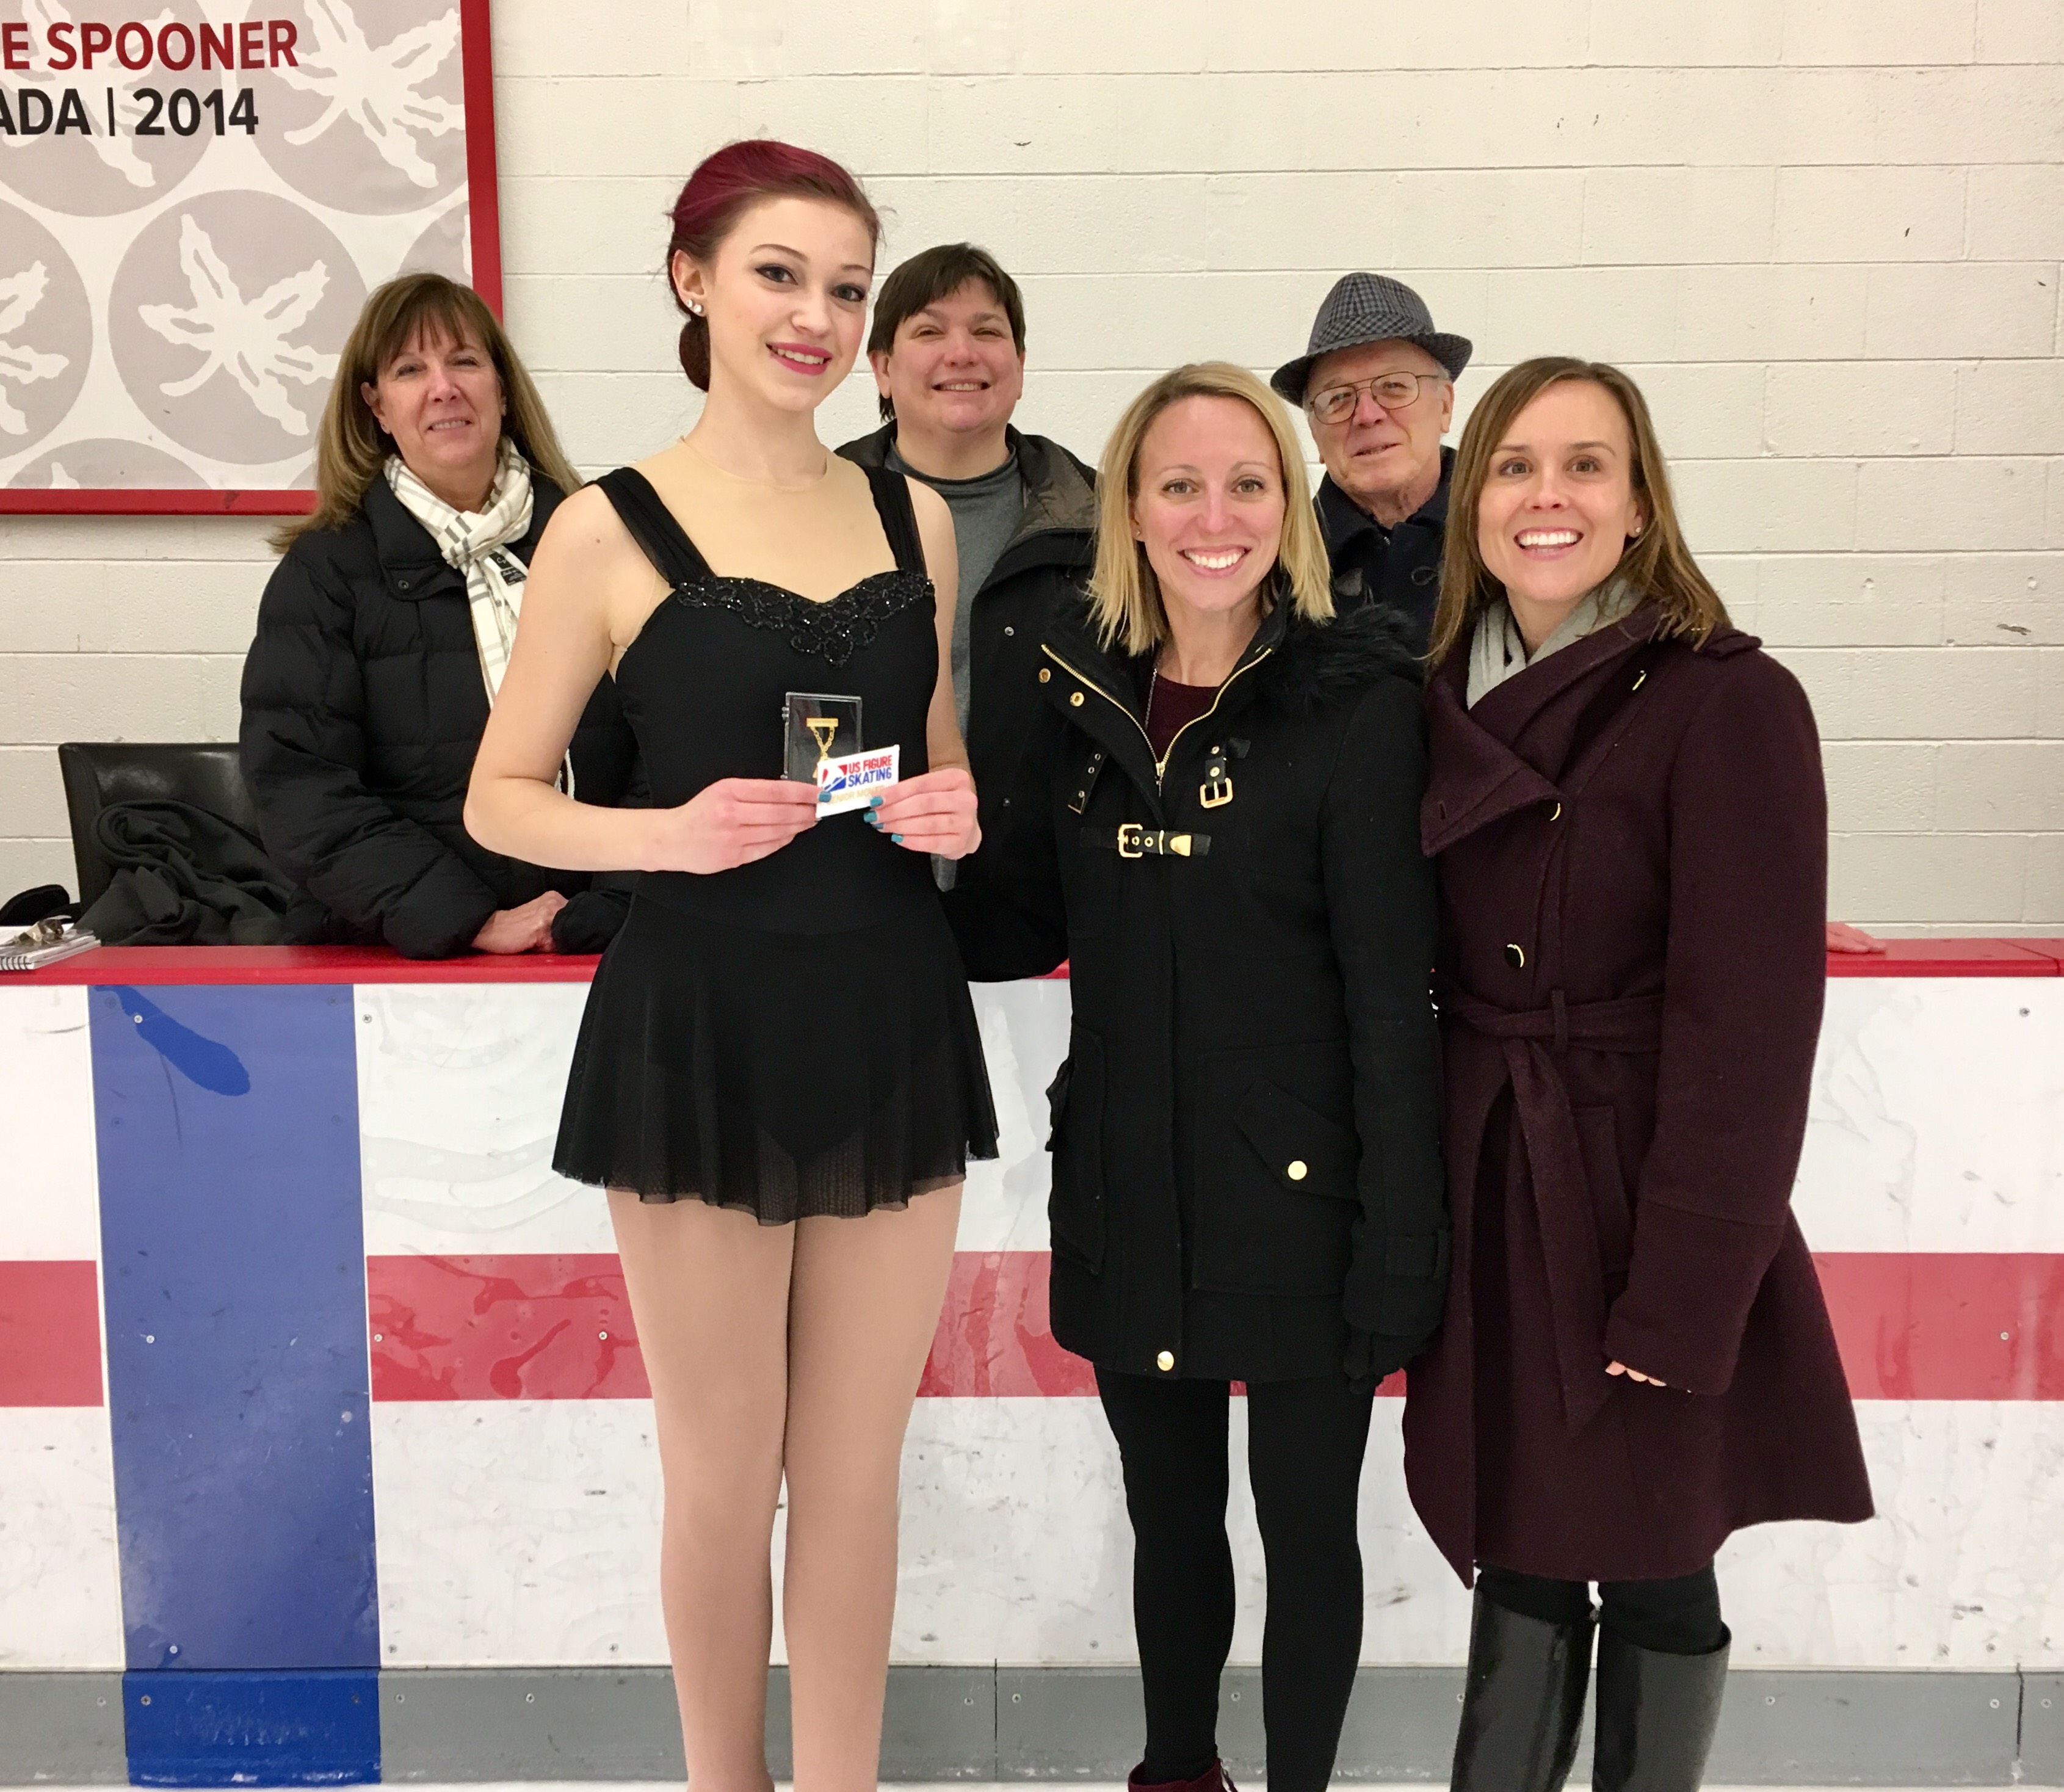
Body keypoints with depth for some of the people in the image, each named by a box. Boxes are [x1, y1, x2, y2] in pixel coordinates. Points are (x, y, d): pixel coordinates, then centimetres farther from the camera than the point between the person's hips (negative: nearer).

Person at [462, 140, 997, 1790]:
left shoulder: (916, 518, 7)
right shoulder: (610, 529, -4)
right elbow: (500, 798, 0)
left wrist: (956, 817, -5)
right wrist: (670, 833, -17)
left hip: (891, 1021, 3)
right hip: (702, 1028, -3)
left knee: (856, 1472, 13)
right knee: (723, 1478, 11)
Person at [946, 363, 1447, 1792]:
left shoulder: (1358, 701, -11)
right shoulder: (1084, 695, 3)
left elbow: (1393, 994, -13)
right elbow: (1027, 927, 10)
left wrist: (1400, 1249, -14)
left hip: (1295, 1197, -4)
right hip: (1129, 1198, 4)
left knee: (1308, 1534, 12)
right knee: (1169, 1523, 21)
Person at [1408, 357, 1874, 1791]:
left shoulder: (1729, 704, -12)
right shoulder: (1449, 705, 6)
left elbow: (1752, 1022, -15)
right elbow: (1418, 979, 7)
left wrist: (1685, 1294, -17)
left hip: (1643, 1203, -5)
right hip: (1482, 1198, 5)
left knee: (1650, 1569, 10)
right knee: (1517, 1555, 15)